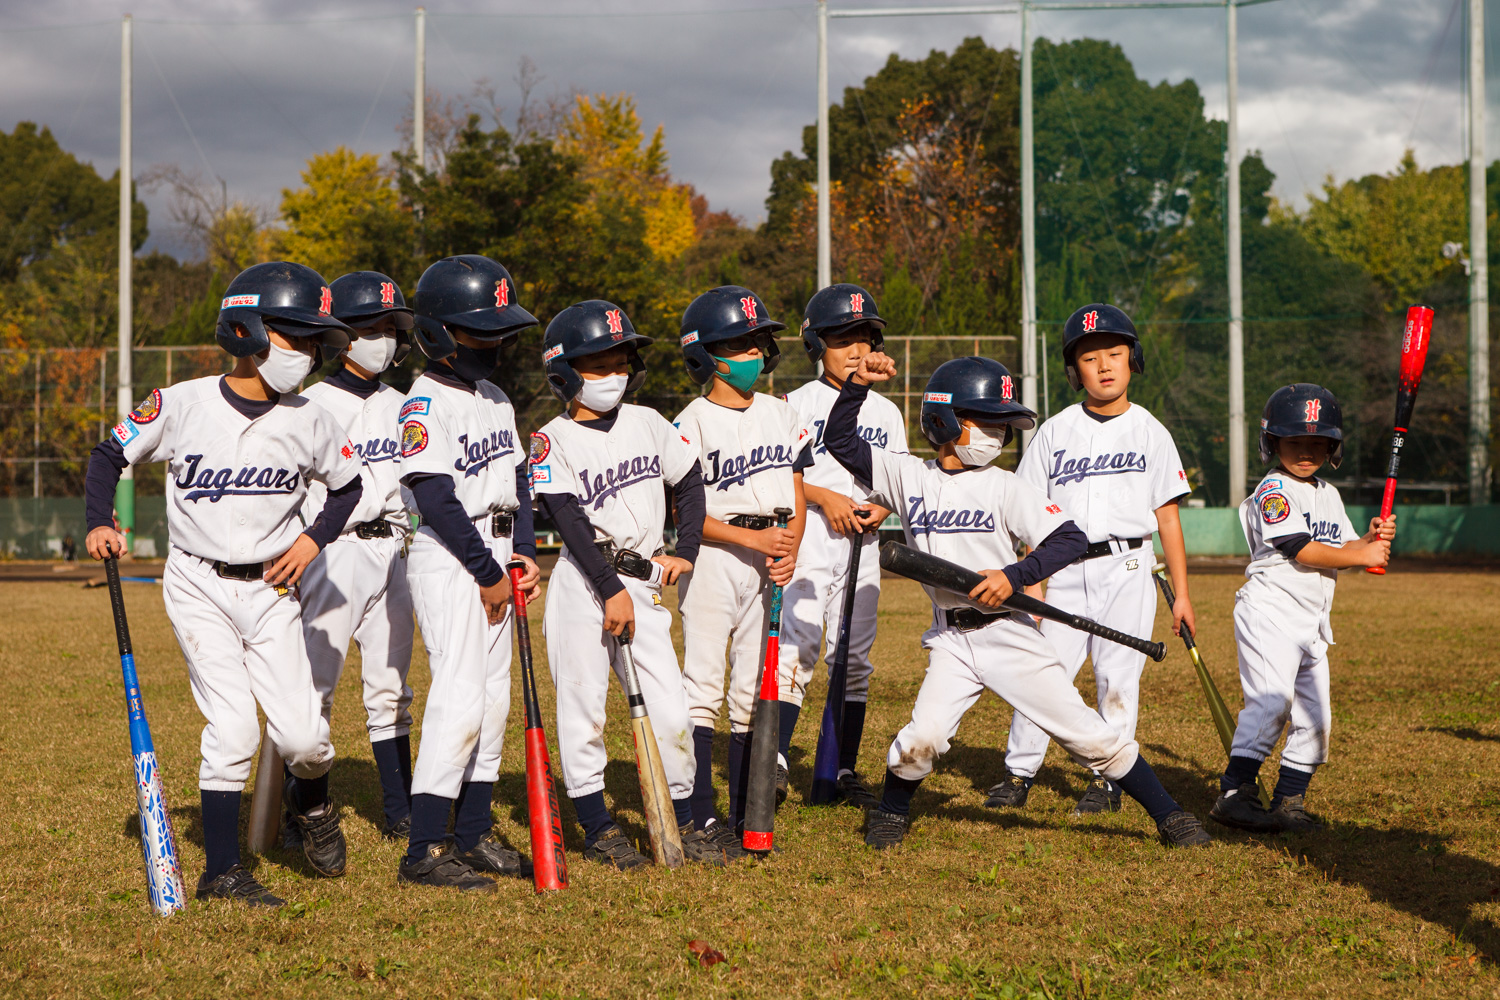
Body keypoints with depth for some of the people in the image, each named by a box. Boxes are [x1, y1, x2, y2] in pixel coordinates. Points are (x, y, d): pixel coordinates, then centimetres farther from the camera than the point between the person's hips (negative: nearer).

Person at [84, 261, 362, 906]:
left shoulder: (309, 422, -2)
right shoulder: (182, 406, -9)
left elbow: (347, 486, 15)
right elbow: (110, 454, 4)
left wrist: (314, 538, 0)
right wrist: (99, 524, -9)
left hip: (271, 589, 2)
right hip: (198, 586, -2)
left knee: (302, 736, -7)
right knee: (233, 726, -12)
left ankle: (311, 802, 29)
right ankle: (221, 871, 1)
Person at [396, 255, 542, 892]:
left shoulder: (495, 398, 14)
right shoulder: (427, 402, -14)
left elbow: (517, 480, 17)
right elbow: (437, 499, -19)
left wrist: (523, 553, 3)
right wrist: (488, 573, -15)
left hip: (494, 559, 9)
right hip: (448, 560, -9)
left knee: (494, 698, 10)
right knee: (460, 698, -14)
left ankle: (473, 835, 18)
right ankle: (424, 851, -11)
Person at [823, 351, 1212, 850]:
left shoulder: (1006, 487, -5)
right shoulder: (908, 476, 3)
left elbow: (1071, 539, -12)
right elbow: (840, 440, 3)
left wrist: (1014, 576, -24)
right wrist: (858, 383, -10)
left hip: (1009, 632, -2)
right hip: (950, 637, 2)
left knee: (1086, 733, -2)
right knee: (922, 737, -16)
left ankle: (1169, 814, 10)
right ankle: (892, 811, 14)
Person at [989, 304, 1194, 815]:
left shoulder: (1148, 432, 4)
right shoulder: (1055, 432, 8)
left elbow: (1168, 517, 5)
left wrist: (1182, 595, 2)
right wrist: (1032, 582, 1)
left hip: (1127, 568, -1)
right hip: (1067, 573, 1)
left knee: (1118, 674, -4)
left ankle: (1108, 779, 7)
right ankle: (1019, 774, 9)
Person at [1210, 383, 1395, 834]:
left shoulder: (1328, 495, 18)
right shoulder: (1273, 491, -8)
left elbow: (1341, 549, 18)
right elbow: (1303, 551, -16)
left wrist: (1372, 538, -2)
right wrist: (1363, 556, -12)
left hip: (1312, 621, 8)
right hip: (1270, 612, -8)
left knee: (1315, 714, 5)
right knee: (1271, 698, -21)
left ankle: (1289, 801, 13)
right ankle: (1235, 793, -20)